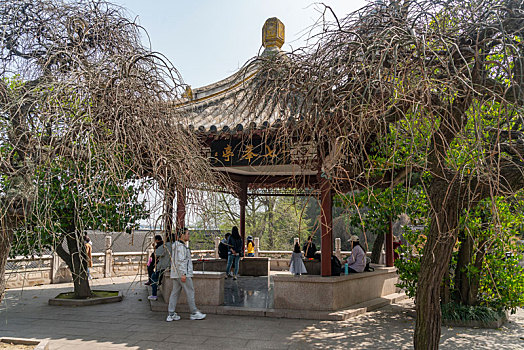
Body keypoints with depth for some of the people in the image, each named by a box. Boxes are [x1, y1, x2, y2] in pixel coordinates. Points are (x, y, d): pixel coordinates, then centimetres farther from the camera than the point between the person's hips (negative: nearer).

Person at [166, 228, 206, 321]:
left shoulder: (176, 245, 18)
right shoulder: (181, 246, -15)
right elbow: (180, 261, -22)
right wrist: (183, 274, -24)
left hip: (176, 274, 10)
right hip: (183, 274, -10)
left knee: (175, 292, 8)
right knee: (190, 292, -1)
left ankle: (171, 314, 9)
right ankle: (194, 313, 7)